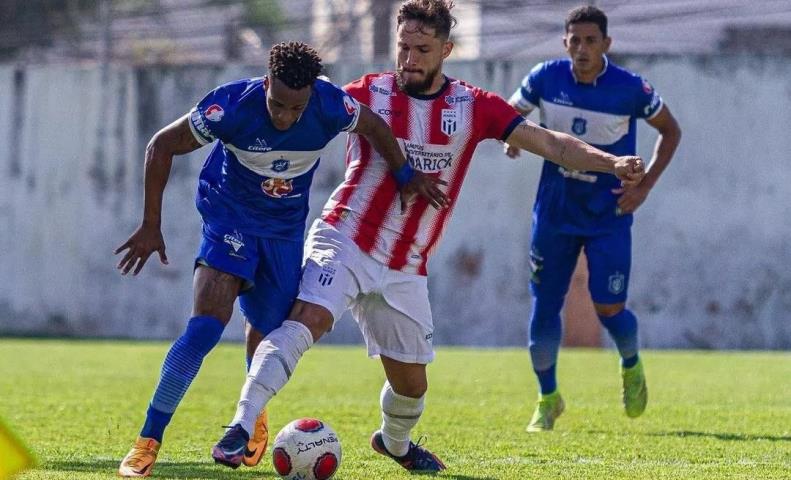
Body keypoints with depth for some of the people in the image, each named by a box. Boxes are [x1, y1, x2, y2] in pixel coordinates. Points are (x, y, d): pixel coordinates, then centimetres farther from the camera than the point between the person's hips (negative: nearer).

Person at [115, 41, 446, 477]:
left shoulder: (330, 106, -22)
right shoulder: (233, 105, -29)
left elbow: (373, 127, 2)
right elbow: (161, 146, -17)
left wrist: (405, 176, 12)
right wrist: (150, 226, -15)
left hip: (285, 228, 3)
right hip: (229, 216, -3)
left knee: (269, 331, 11)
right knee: (206, 325, -22)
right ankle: (148, 442, -19)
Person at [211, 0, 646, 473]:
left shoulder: (474, 107, 0)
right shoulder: (369, 94, -3)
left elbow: (549, 142, -4)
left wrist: (611, 163, -15)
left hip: (405, 269, 3)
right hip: (344, 243, -3)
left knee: (412, 382, 11)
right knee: (306, 320, -30)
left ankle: (394, 442, 45)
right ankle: (241, 427, -34)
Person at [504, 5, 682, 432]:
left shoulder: (630, 89, -13)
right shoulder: (546, 78, -7)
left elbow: (670, 131, 3)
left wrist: (645, 185, -7)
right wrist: (511, 136, -15)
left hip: (609, 215, -2)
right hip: (555, 212, 2)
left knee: (608, 308, -9)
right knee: (544, 306, 4)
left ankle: (631, 367, 26)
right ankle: (547, 399, 22)